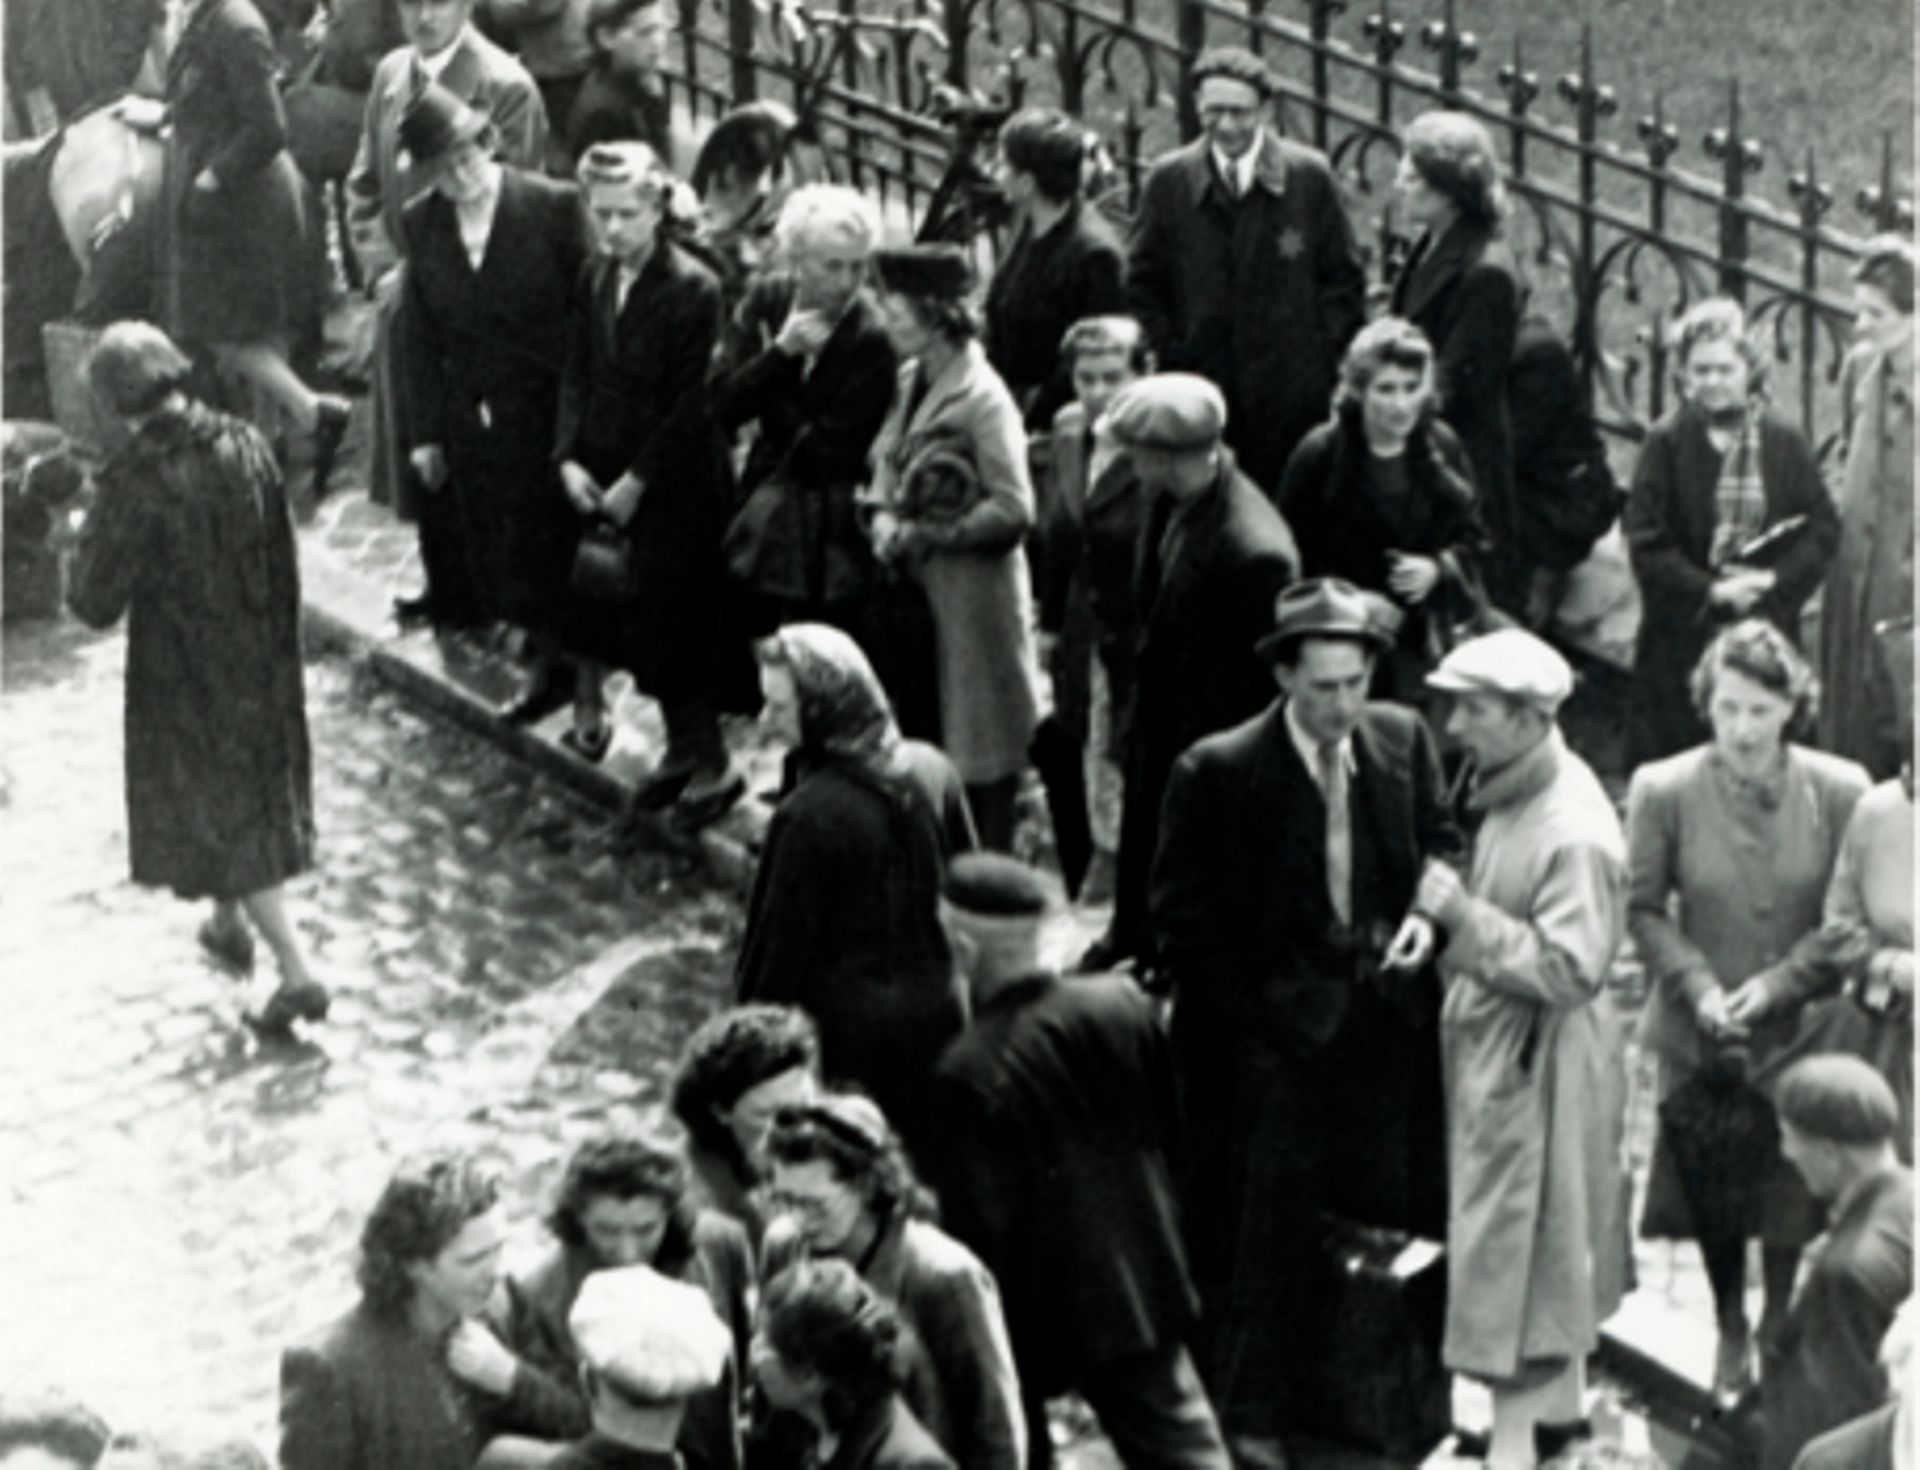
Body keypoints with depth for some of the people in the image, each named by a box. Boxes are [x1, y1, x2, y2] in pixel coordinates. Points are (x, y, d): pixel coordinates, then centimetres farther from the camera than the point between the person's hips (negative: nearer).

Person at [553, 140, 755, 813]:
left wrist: (636, 481, -17)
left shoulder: (693, 289, -17)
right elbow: (578, 373, 8)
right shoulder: (595, 277, 3)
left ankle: (712, 763, 14)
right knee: (640, 626, 12)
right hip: (605, 476, 6)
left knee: (674, 625, -1)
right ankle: (682, 749, 26)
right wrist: (569, 457, -4)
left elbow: (691, 404, -17)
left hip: (675, 485, -6)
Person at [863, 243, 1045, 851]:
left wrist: (925, 535, -17)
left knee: (979, 755, 2)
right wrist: (885, 516, -5)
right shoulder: (911, 381, 8)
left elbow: (1013, 509, -20)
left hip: (970, 595, -8)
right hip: (916, 588, 8)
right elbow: (888, 463, 16)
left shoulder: (982, 398, -17)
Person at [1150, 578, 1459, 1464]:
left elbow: (1439, 843, 15)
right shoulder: (1218, 774, -12)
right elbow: (1184, 922, -7)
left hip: (1387, 1030, 4)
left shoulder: (1404, 741, 1)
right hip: (1272, 1036, -4)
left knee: (1396, 1215, 7)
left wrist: (1427, 915, -6)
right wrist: (1260, 1015, -11)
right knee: (1266, 1232, -2)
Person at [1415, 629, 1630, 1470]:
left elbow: (1569, 969, -26)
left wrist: (1461, 913, -27)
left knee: (1514, 1250, -1)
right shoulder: (1509, 793, 3)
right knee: (1548, 1248, 21)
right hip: (1490, 1044, 9)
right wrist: (1440, 923, 1)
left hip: (1535, 1062, -9)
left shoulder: (1574, 833, -25)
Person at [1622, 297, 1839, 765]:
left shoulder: (1785, 443, 4)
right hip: (1682, 635, -2)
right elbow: (1645, 541, -6)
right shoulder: (1667, 442, -2)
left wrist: (1774, 579, -12)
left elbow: (1823, 528, 2)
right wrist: (1710, 590, -14)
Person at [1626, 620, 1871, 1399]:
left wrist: (1779, 983, -15)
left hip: (1799, 1027, 0)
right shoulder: (1664, 791, -13)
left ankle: (1778, 1327, 35)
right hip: (1700, 1032, 0)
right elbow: (1644, 908, -4)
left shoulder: (1839, 792, -13)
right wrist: (1699, 987, -15)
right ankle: (1730, 1332, 35)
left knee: (1791, 1183, 12)